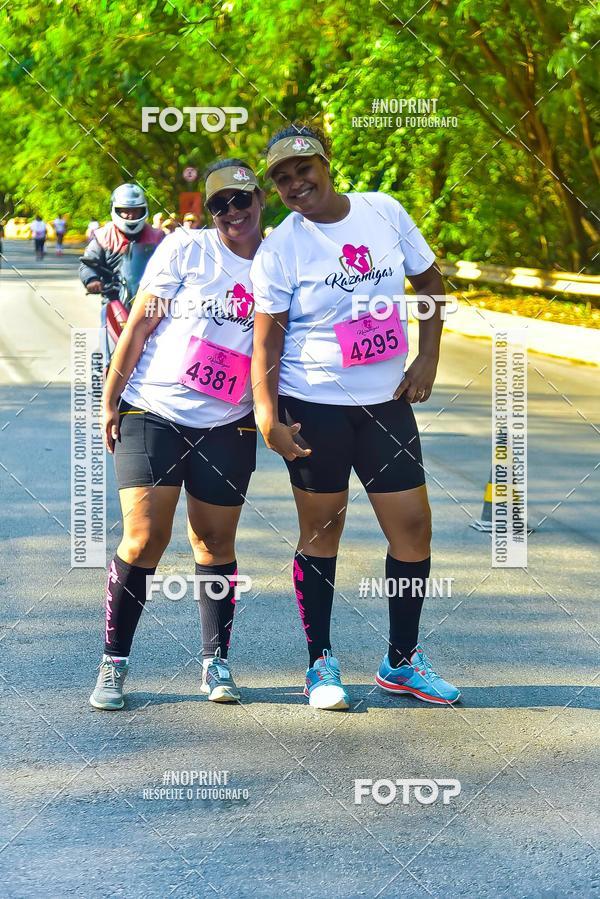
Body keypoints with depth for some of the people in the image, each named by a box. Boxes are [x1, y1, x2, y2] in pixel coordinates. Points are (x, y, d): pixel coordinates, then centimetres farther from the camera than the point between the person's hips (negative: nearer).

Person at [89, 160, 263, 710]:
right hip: (152, 414, -2)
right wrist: (111, 401, -1)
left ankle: (216, 662, 19)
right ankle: (114, 662, 4)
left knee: (215, 543, 6)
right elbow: (139, 325, -1)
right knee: (144, 540, -9)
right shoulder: (186, 249, -3)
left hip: (227, 426, 3)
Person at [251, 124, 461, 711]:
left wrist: (428, 359, 4)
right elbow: (266, 338, -8)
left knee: (412, 527, 3)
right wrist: (267, 417, -17)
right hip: (314, 406, -3)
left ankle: (402, 661, 19)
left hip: (386, 402, 3)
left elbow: (429, 282, 13)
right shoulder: (278, 249, -7)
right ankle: (321, 666, 17)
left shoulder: (384, 212, 2)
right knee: (321, 531, 4)